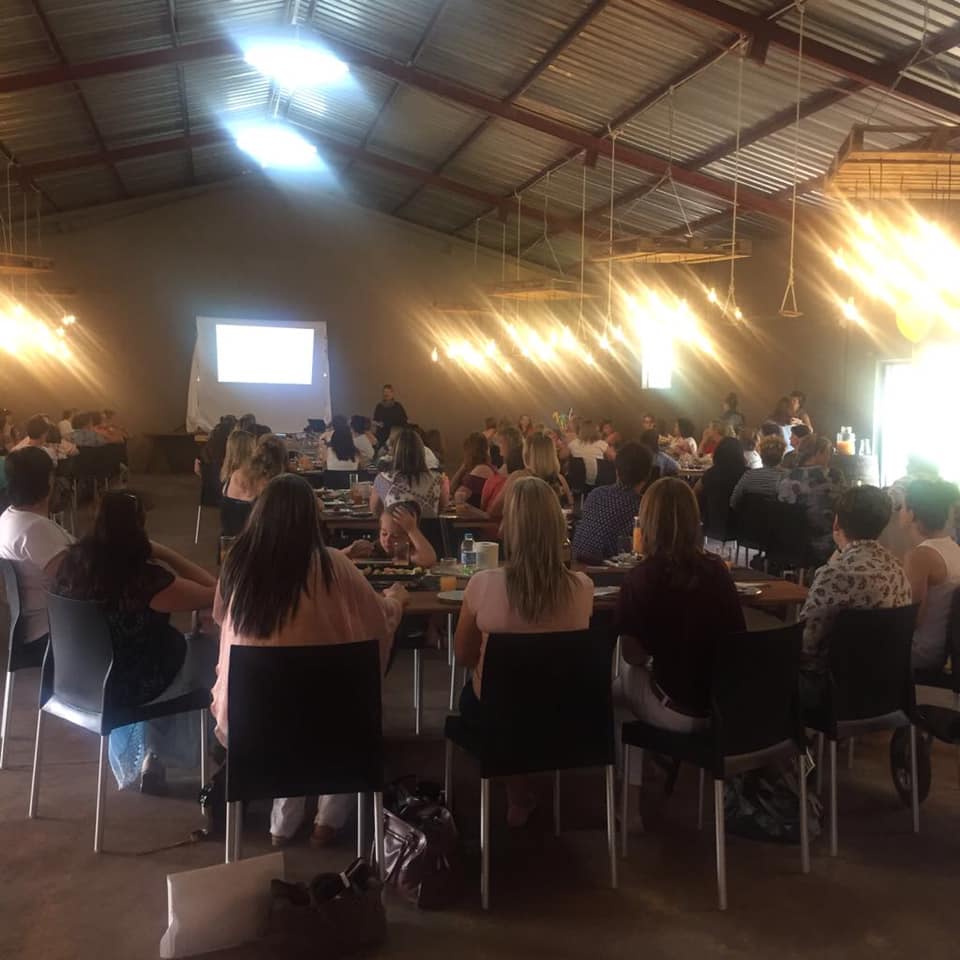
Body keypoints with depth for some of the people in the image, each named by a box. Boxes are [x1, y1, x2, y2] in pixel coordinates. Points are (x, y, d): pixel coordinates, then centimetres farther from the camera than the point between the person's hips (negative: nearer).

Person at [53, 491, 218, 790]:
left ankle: (133, 757, 32)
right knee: (207, 648, 16)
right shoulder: (146, 580, -30)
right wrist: (164, 553, -15)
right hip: (130, 688, -6)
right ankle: (154, 753, 30)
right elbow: (215, 594, -18)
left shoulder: (72, 562, -11)